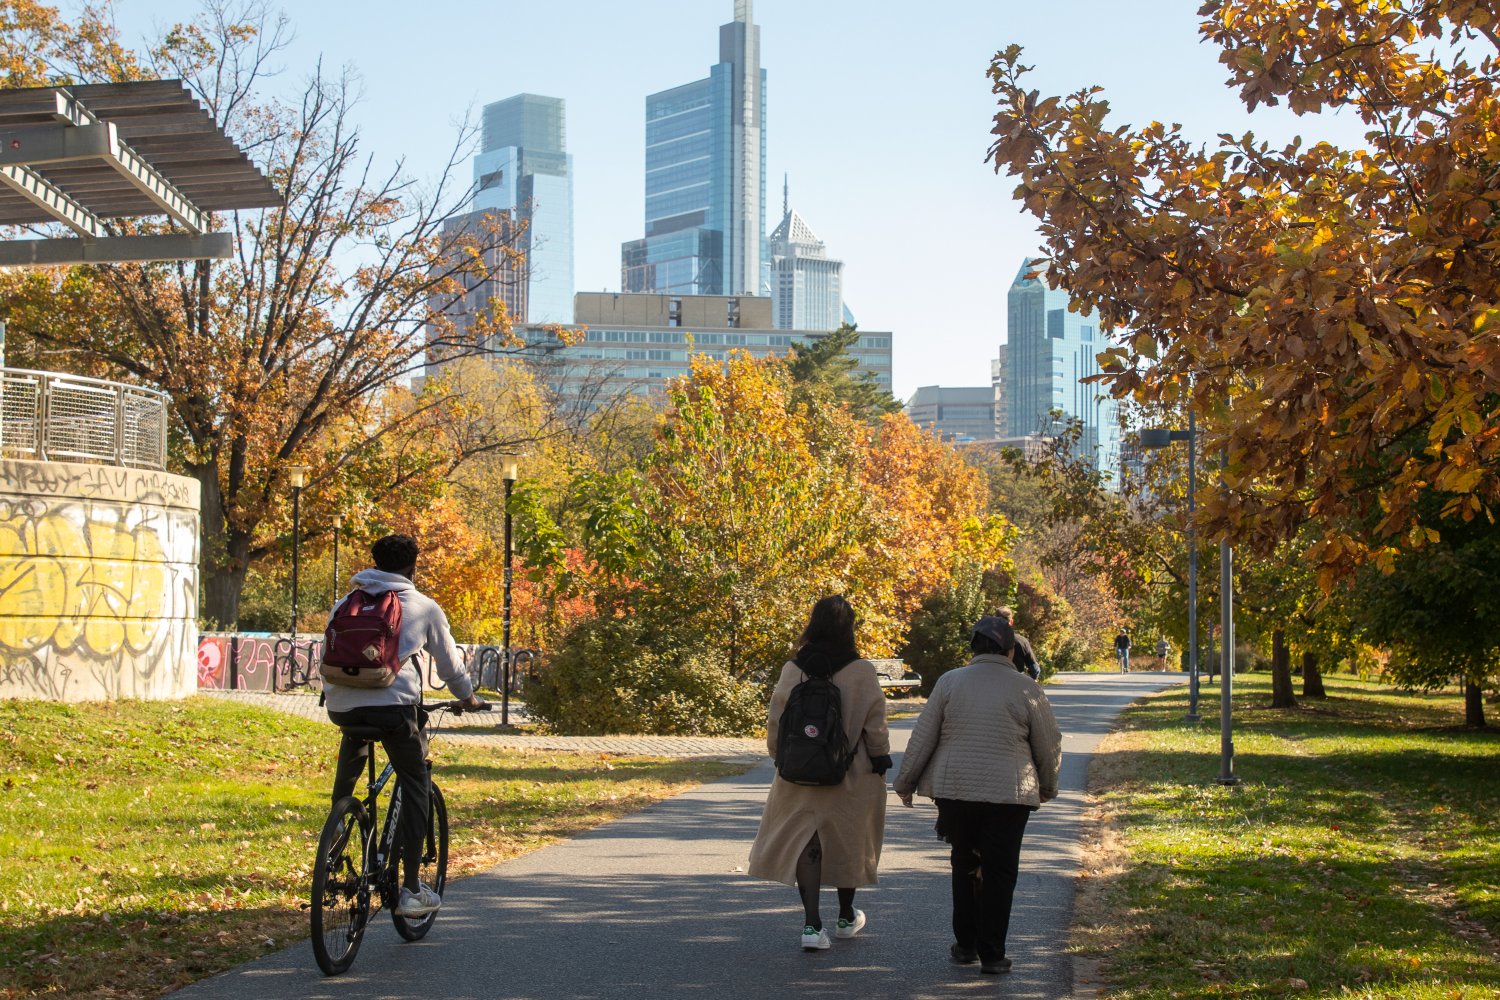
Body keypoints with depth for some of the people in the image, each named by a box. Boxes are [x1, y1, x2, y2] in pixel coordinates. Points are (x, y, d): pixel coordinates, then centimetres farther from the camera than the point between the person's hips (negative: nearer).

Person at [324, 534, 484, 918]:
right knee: (413, 786, 9)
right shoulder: (424, 607, 11)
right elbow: (449, 662, 20)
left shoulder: (345, 603, 19)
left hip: (343, 705, 4)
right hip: (394, 704, -4)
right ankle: (411, 890, 1)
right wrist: (467, 696, 39)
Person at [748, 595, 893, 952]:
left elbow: (775, 721, 1)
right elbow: (875, 724, -7)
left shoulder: (793, 670, -5)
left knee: (805, 841, 5)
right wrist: (880, 761, 5)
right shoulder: (862, 671, -11)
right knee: (849, 841, 17)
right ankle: (846, 916, 33)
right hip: (852, 775, 0)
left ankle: (812, 923, -7)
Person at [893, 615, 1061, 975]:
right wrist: (1047, 787, 23)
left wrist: (906, 783, 14)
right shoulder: (1026, 689, -1)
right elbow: (1050, 746, 6)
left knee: (964, 865, 17)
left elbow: (922, 739, 3)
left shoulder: (949, 682, 2)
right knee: (999, 872, 5)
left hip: (954, 790, 2)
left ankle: (965, 945, 22)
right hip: (1008, 794, -2)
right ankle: (992, 955, 5)